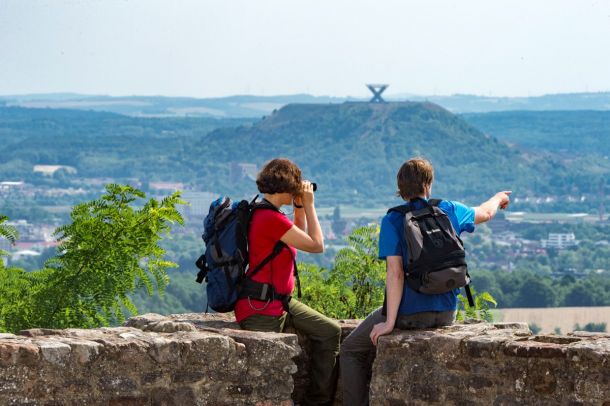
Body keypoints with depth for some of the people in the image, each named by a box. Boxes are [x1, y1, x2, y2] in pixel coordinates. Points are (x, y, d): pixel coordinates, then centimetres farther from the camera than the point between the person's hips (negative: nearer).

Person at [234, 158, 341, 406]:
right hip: (261, 309, -11)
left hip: (281, 302, 11)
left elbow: (300, 239, 26)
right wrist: (308, 205, -5)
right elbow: (316, 245, -13)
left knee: (330, 331, 8)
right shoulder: (272, 219, -21)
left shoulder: (263, 213, 10)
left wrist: (299, 207, 14)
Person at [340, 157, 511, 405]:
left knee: (351, 351, 14)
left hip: (409, 314, -6)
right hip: (446, 314, 6)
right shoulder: (450, 210, 4)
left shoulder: (393, 220, -11)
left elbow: (395, 273, -17)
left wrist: (389, 322, -15)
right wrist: (498, 198, 48)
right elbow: (485, 213, 25)